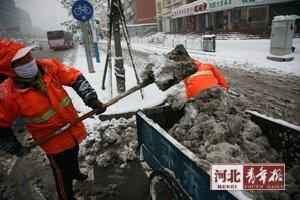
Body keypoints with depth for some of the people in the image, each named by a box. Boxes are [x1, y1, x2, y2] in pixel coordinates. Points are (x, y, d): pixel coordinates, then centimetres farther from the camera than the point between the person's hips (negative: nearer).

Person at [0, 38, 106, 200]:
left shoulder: (49, 67, -19)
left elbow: (77, 79, -13)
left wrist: (91, 99, -24)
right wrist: (16, 149, -4)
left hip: (74, 130, 5)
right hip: (54, 141, -4)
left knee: (73, 156, 33)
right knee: (63, 174, 13)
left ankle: (75, 173, 66)